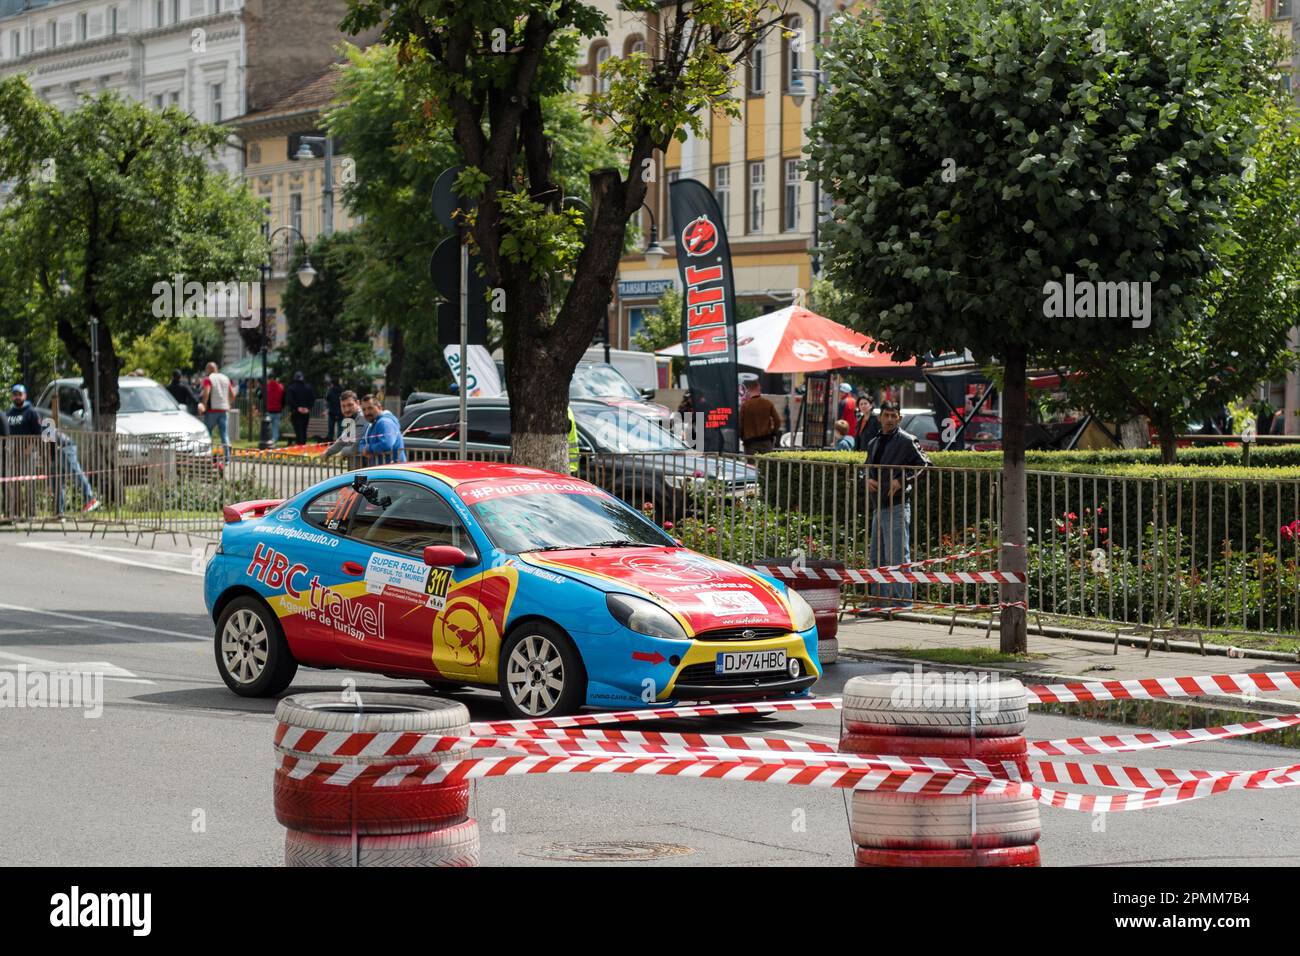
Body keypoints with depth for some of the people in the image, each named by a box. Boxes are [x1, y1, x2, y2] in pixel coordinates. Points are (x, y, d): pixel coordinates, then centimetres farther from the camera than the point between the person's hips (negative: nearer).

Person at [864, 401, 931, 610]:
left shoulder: (906, 441, -5)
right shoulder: (875, 443, 18)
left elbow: (924, 465, -8)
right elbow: (868, 468, 27)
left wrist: (902, 481, -17)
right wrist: (868, 480, 4)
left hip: (897, 505, -8)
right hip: (878, 507, 8)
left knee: (897, 556, -10)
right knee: (877, 557, 12)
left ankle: (902, 602, -8)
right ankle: (880, 599, 20)